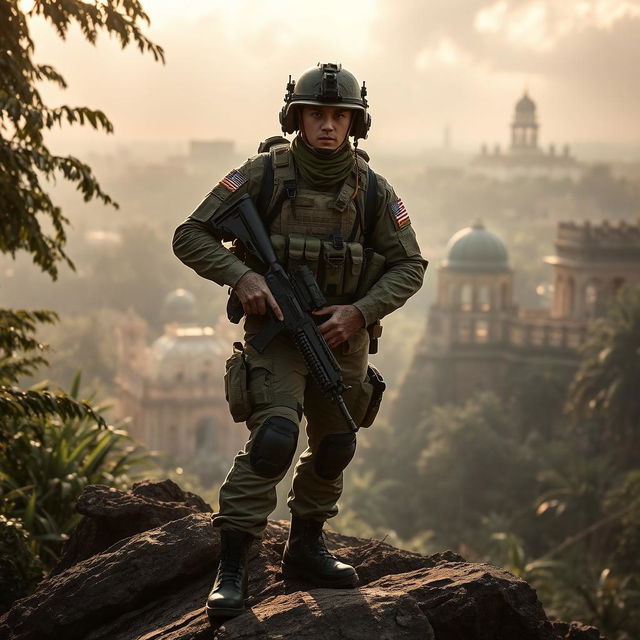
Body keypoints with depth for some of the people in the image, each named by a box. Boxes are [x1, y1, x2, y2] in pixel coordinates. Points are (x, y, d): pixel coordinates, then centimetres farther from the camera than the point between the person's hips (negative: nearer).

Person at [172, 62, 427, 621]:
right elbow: (189, 237, -10)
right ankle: (232, 569, -19)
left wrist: (360, 312, -14)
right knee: (274, 436, -22)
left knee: (335, 447, 14)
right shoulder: (264, 174, -12)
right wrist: (241, 275, -26)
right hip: (275, 329, -4)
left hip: (341, 333, 4)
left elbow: (410, 265, 1)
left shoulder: (373, 190, -4)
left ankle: (305, 548, 35)